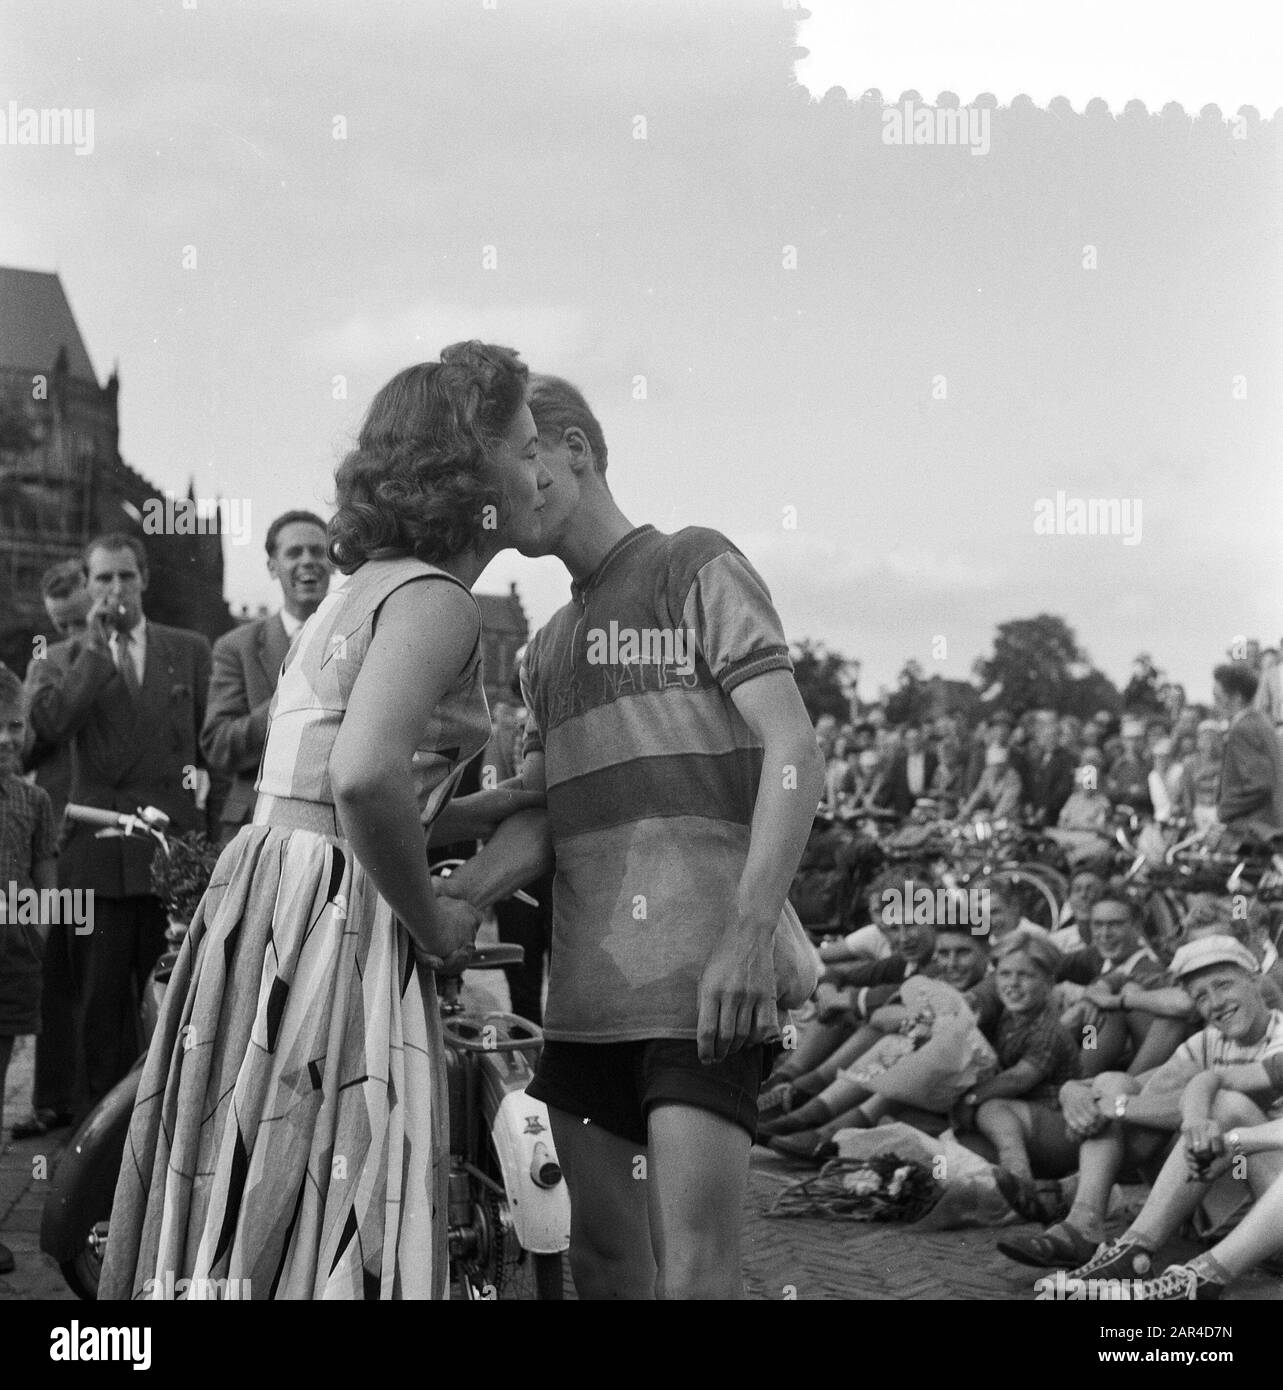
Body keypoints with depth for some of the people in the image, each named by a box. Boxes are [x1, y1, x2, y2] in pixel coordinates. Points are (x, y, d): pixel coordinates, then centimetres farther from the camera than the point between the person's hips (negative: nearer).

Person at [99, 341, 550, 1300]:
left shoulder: (367, 590, 18)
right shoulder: (436, 599, -11)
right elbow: (364, 776, -29)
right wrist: (432, 922, -14)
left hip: (262, 897, 9)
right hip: (325, 921, -9)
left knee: (242, 1225, 13)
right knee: (324, 1231, -4)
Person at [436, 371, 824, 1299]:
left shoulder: (695, 567, 4)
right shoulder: (549, 649, 24)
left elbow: (794, 755, -8)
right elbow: (539, 823, 13)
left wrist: (751, 933, -21)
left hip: (707, 976, -7)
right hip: (590, 979, 7)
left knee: (694, 1271, -12)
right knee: (602, 1253, 10)